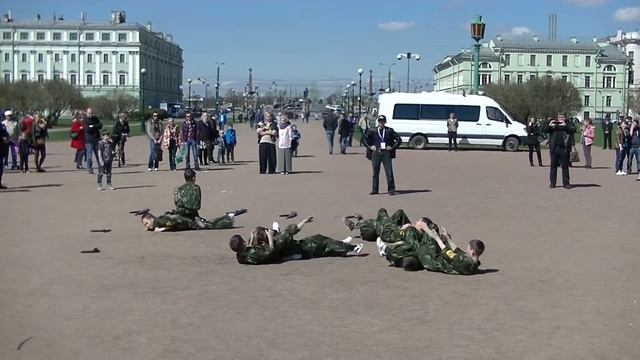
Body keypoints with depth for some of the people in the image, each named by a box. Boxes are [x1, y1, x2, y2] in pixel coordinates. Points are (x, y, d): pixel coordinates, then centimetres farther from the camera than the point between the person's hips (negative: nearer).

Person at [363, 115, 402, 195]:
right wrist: (370, 147, 1)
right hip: (376, 153, 1)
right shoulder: (373, 131, 7)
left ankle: (391, 190, -1)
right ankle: (374, 190, 14)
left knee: (389, 172, -6)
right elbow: (364, 139, 12)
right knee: (375, 173, 6)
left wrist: (392, 147, -2)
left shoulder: (389, 131, 5)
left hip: (386, 153, -1)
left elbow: (399, 139, 8)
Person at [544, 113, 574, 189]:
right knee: (553, 166, 4)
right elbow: (545, 130, 7)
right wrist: (549, 125, -13)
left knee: (565, 166, 2)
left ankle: (566, 183, 6)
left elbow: (573, 130, -10)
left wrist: (565, 125, -22)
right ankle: (552, 183, 10)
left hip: (564, 149, -1)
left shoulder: (567, 124, 7)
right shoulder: (554, 124, 12)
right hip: (554, 148, 2)